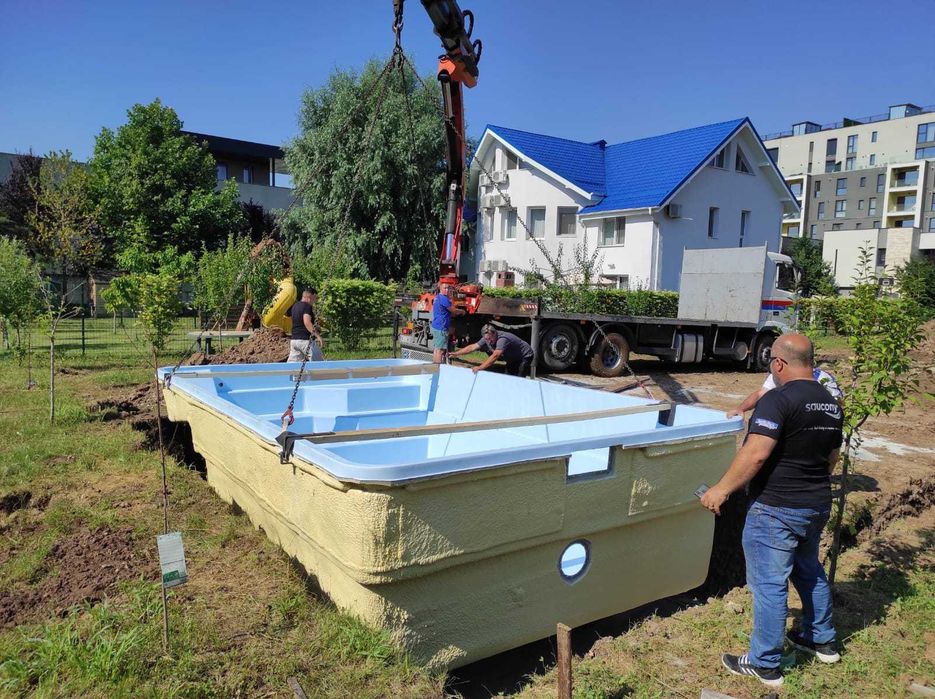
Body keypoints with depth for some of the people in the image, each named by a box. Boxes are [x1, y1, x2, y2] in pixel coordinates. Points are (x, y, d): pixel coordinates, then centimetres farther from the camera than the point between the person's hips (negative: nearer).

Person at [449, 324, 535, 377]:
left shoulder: (503, 339, -39)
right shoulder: (486, 339, -14)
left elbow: (495, 356, -49)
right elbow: (472, 347, -13)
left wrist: (480, 367, -55)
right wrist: (456, 353, -19)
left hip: (525, 356, -8)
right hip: (513, 358, 9)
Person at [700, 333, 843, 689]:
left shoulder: (778, 399, -21)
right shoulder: (831, 404, 6)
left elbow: (756, 454, -29)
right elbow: (831, 457, 16)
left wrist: (721, 489, -21)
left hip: (776, 510, -9)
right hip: (818, 505, 9)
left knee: (769, 584, 2)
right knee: (809, 570, 26)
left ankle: (765, 665, 14)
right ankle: (822, 640, 43)